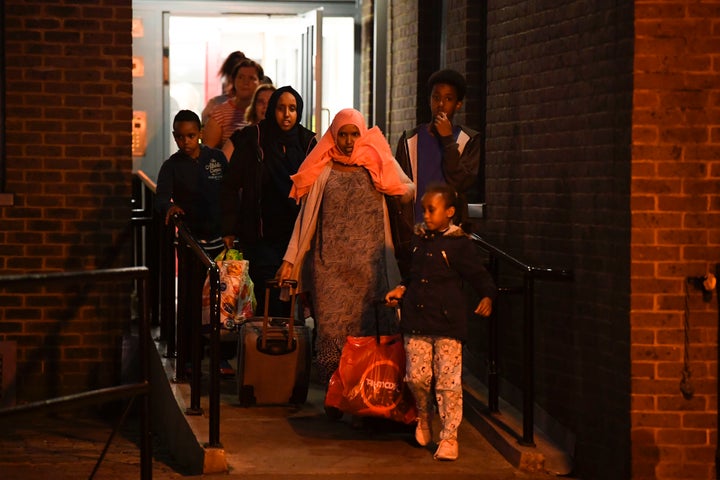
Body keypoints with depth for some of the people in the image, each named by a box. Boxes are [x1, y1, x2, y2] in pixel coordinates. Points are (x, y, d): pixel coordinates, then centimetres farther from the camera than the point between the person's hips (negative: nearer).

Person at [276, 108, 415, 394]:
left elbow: (409, 193, 8)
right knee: (332, 327, -5)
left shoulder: (377, 168, 11)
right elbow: (306, 218, 8)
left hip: (370, 267, 0)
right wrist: (290, 259, 3)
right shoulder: (322, 172, 9)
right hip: (331, 267, 0)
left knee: (371, 329, -5)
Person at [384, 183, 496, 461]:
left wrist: (487, 297, -20)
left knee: (448, 381, -4)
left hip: (447, 324, -5)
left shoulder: (459, 244, -5)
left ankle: (449, 437, 3)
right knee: (416, 377, 3)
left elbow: (479, 275, -4)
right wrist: (401, 290, 14)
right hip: (416, 322, 5)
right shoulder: (418, 239, 12)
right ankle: (424, 416, 32)